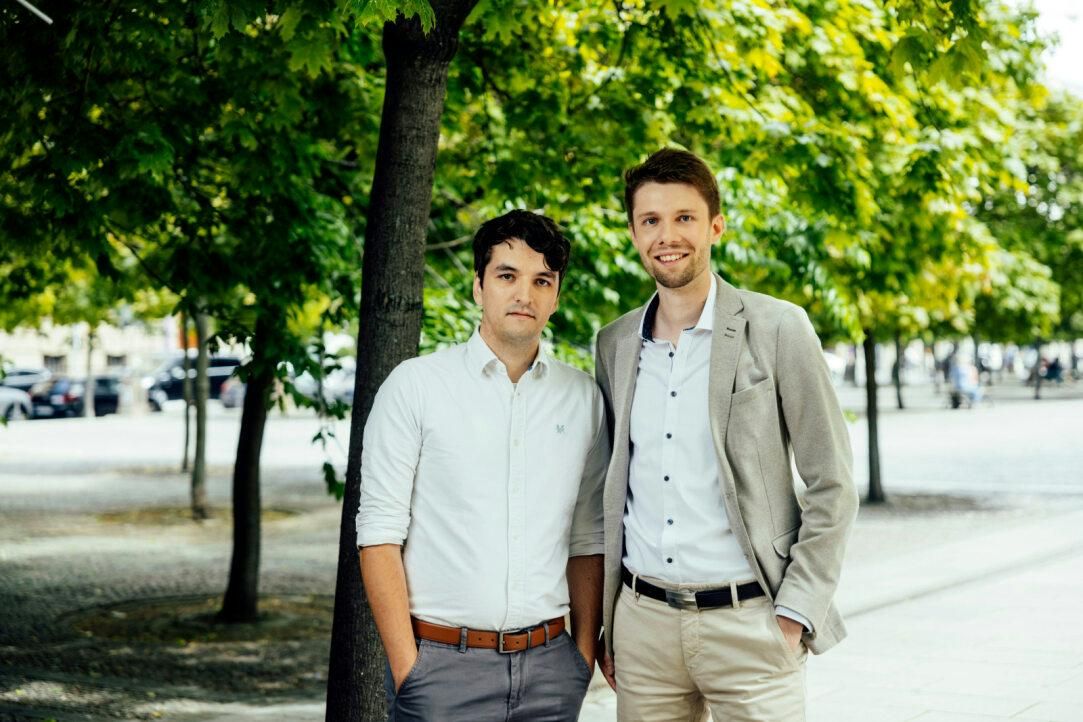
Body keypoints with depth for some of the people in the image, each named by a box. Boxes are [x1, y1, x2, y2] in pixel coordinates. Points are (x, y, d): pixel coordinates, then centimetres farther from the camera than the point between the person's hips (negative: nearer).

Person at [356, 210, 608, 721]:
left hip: (549, 665, 3)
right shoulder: (415, 385, -2)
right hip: (441, 662, -3)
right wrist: (406, 668, -10)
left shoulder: (583, 399, 8)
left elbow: (586, 539, 11)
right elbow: (380, 533, -5)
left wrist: (585, 654, 5)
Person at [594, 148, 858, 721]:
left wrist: (793, 615, -9)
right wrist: (604, 620, 13)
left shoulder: (777, 330, -4)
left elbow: (831, 486, -3)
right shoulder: (615, 345, 9)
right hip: (642, 621, 4)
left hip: (746, 621, -4)